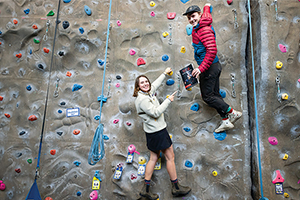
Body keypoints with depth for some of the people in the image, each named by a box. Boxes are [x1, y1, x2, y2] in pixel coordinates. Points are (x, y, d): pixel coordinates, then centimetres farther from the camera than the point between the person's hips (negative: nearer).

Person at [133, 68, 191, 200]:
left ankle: (146, 189, 20)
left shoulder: (149, 92, 7)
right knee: (170, 157, 2)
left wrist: (165, 73, 36)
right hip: (157, 131, -10)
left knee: (154, 158, 13)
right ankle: (176, 187, 16)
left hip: (153, 132, 10)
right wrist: (168, 100, -19)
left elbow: (156, 83, 26)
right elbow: (156, 112, -26)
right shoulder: (142, 99, -21)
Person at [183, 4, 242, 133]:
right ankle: (226, 121, 16)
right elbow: (207, 11, 33)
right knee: (214, 94, 12)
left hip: (209, 67, -10)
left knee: (207, 96, -3)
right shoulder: (198, 27, 11)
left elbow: (212, 50, -27)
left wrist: (201, 68, -28)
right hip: (214, 66, 10)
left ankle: (233, 113, 2)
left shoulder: (204, 30, -18)